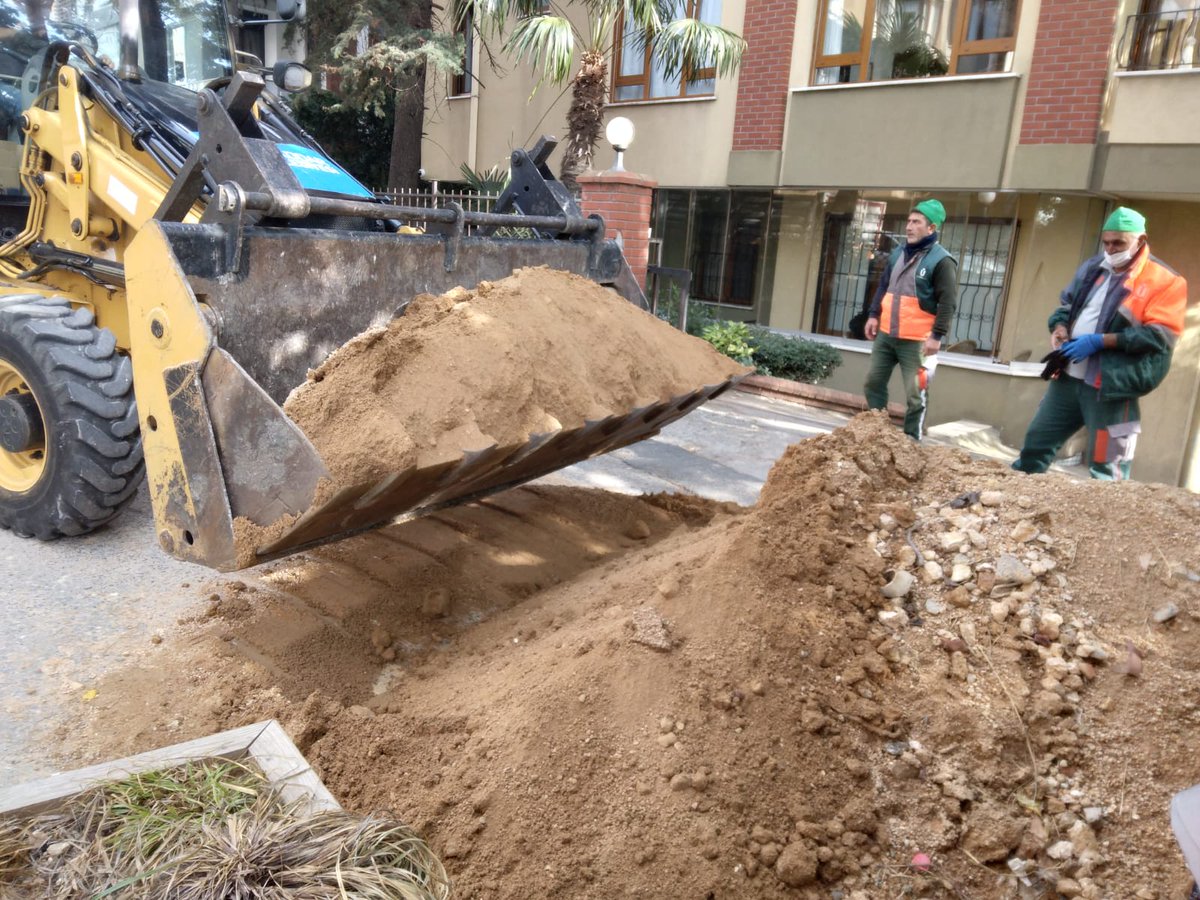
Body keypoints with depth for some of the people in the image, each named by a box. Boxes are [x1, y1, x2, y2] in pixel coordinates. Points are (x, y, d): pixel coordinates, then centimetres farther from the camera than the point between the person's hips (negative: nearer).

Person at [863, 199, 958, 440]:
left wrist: (937, 336, -19)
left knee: (915, 395, -1)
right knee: (873, 383, 12)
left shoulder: (942, 261, -11)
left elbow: (948, 302, -14)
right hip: (886, 334, 7)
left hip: (916, 341, -7)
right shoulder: (898, 253, 12)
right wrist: (874, 315, 12)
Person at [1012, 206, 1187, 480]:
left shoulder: (1165, 281, -6)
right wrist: (1059, 327, -1)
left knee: (1105, 470, 1)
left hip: (1111, 386, -6)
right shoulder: (1093, 267, 12)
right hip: (1067, 377, 6)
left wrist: (1100, 341, -20)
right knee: (1035, 444, 11)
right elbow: (1067, 304, 23)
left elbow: (1161, 334, -14)